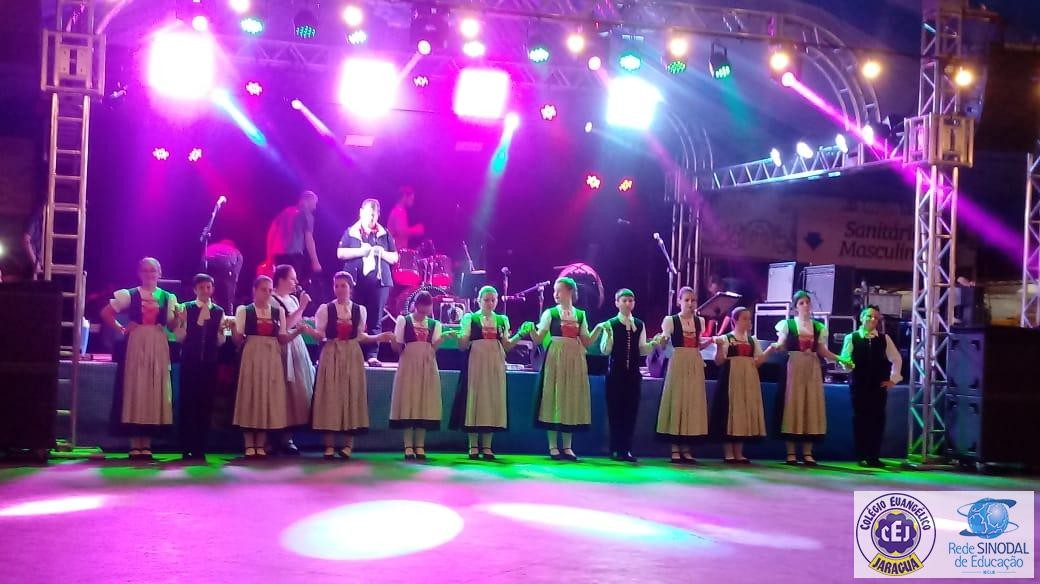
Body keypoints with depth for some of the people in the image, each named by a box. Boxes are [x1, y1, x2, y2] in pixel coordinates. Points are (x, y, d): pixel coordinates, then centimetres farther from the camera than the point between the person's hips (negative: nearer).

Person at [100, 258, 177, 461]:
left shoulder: (168, 297, 9)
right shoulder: (129, 295, 4)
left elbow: (172, 325, 6)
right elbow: (105, 313, 6)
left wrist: (179, 318, -13)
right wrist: (121, 329, -3)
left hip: (158, 347, 2)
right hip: (136, 346, -2)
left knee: (154, 392, 1)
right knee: (134, 390, -3)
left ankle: (146, 444, 7)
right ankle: (135, 444, 1)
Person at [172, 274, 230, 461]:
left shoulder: (219, 311, 8)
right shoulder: (186, 308, 1)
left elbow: (220, 342, 9)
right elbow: (180, 337, -1)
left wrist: (223, 329, -9)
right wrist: (181, 321, -16)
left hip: (209, 362, 2)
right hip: (190, 361, -2)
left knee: (206, 403, 3)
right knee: (187, 402, -2)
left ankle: (200, 448, 11)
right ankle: (186, 448, 6)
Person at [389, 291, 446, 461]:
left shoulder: (434, 324, 11)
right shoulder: (404, 320, 4)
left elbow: (434, 346, 0)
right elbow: (397, 348, 2)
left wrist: (443, 338, -17)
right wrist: (393, 339, -19)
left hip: (427, 367, 3)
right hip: (408, 365, -3)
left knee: (425, 404, 1)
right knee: (407, 403, -5)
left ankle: (420, 446, 6)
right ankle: (408, 446, -1)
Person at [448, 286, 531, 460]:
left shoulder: (502, 320, 12)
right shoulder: (470, 318, 3)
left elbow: (507, 346, 10)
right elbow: (463, 346, -1)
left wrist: (519, 335, -4)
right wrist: (460, 335, -21)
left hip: (495, 365, 3)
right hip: (476, 364, -3)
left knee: (493, 400, 2)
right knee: (474, 400, -3)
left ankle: (487, 446, 9)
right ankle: (473, 446, 3)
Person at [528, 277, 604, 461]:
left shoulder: (580, 314, 9)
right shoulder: (550, 313, 1)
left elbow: (587, 342, 9)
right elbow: (538, 339, -3)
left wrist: (598, 329, -5)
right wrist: (531, 329, -23)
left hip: (575, 361, 3)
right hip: (555, 360, -3)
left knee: (572, 400, 5)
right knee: (553, 399, -3)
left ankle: (567, 446, 12)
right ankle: (553, 446, 3)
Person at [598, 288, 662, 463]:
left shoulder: (639, 325, 8)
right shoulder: (611, 324, -3)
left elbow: (642, 350, 11)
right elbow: (605, 351, -6)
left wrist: (653, 344, -6)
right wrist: (608, 335, -22)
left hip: (633, 372, 3)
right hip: (615, 372, -3)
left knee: (631, 410, 4)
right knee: (615, 410, 0)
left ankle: (626, 449, 11)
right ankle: (615, 449, 7)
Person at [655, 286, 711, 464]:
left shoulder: (700, 321, 10)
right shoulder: (670, 320, -3)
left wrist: (710, 341, 2)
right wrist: (661, 339, -30)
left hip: (695, 366, 4)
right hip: (678, 364, -4)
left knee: (693, 404, 3)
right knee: (676, 402, -4)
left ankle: (686, 449, 9)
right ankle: (675, 450, 0)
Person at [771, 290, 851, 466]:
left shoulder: (818, 327, 12)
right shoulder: (787, 324, 3)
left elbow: (822, 351, 10)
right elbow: (781, 346, -5)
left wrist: (839, 358, -3)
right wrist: (775, 346, -27)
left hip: (812, 369, 4)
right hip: (793, 368, -3)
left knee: (811, 407, 1)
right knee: (792, 406, -5)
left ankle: (807, 453, 4)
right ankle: (791, 453, -2)